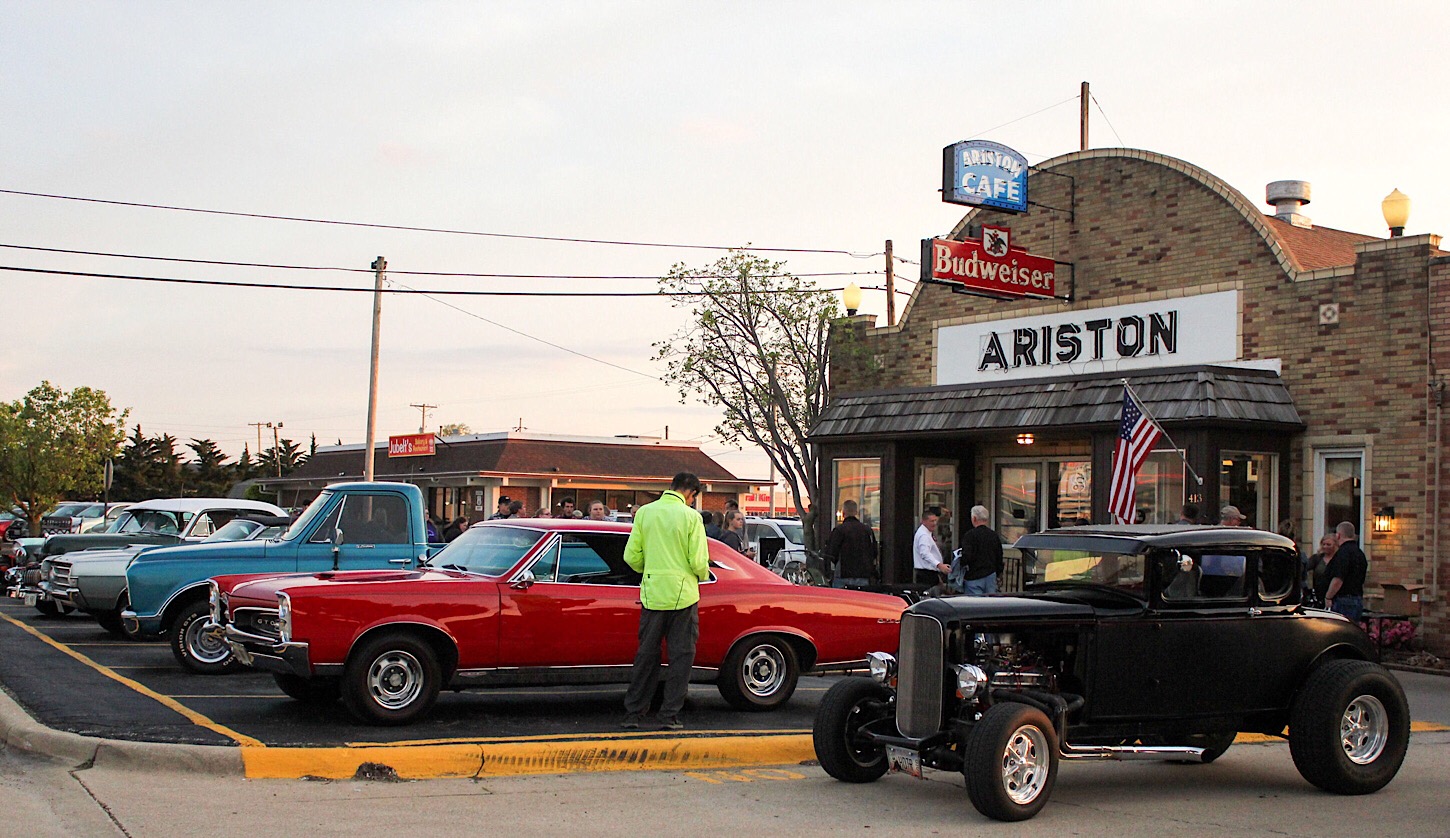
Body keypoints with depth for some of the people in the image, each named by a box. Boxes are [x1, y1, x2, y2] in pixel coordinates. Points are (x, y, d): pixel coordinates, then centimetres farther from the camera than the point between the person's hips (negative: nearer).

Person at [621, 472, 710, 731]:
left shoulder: (644, 512, 2)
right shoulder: (691, 517, -8)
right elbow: (699, 562, -11)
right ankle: (670, 715, 7)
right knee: (681, 656, 7)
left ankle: (632, 714, 13)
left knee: (646, 654, 12)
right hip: (683, 594, -3)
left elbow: (631, 556, 1)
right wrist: (703, 575, 12)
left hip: (652, 594, 3)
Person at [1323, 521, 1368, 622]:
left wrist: (1328, 597, -12)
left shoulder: (1343, 552, -14)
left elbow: (1338, 580, -22)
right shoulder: (1360, 553, 17)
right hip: (1358, 600, 10)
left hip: (1343, 601, -10)